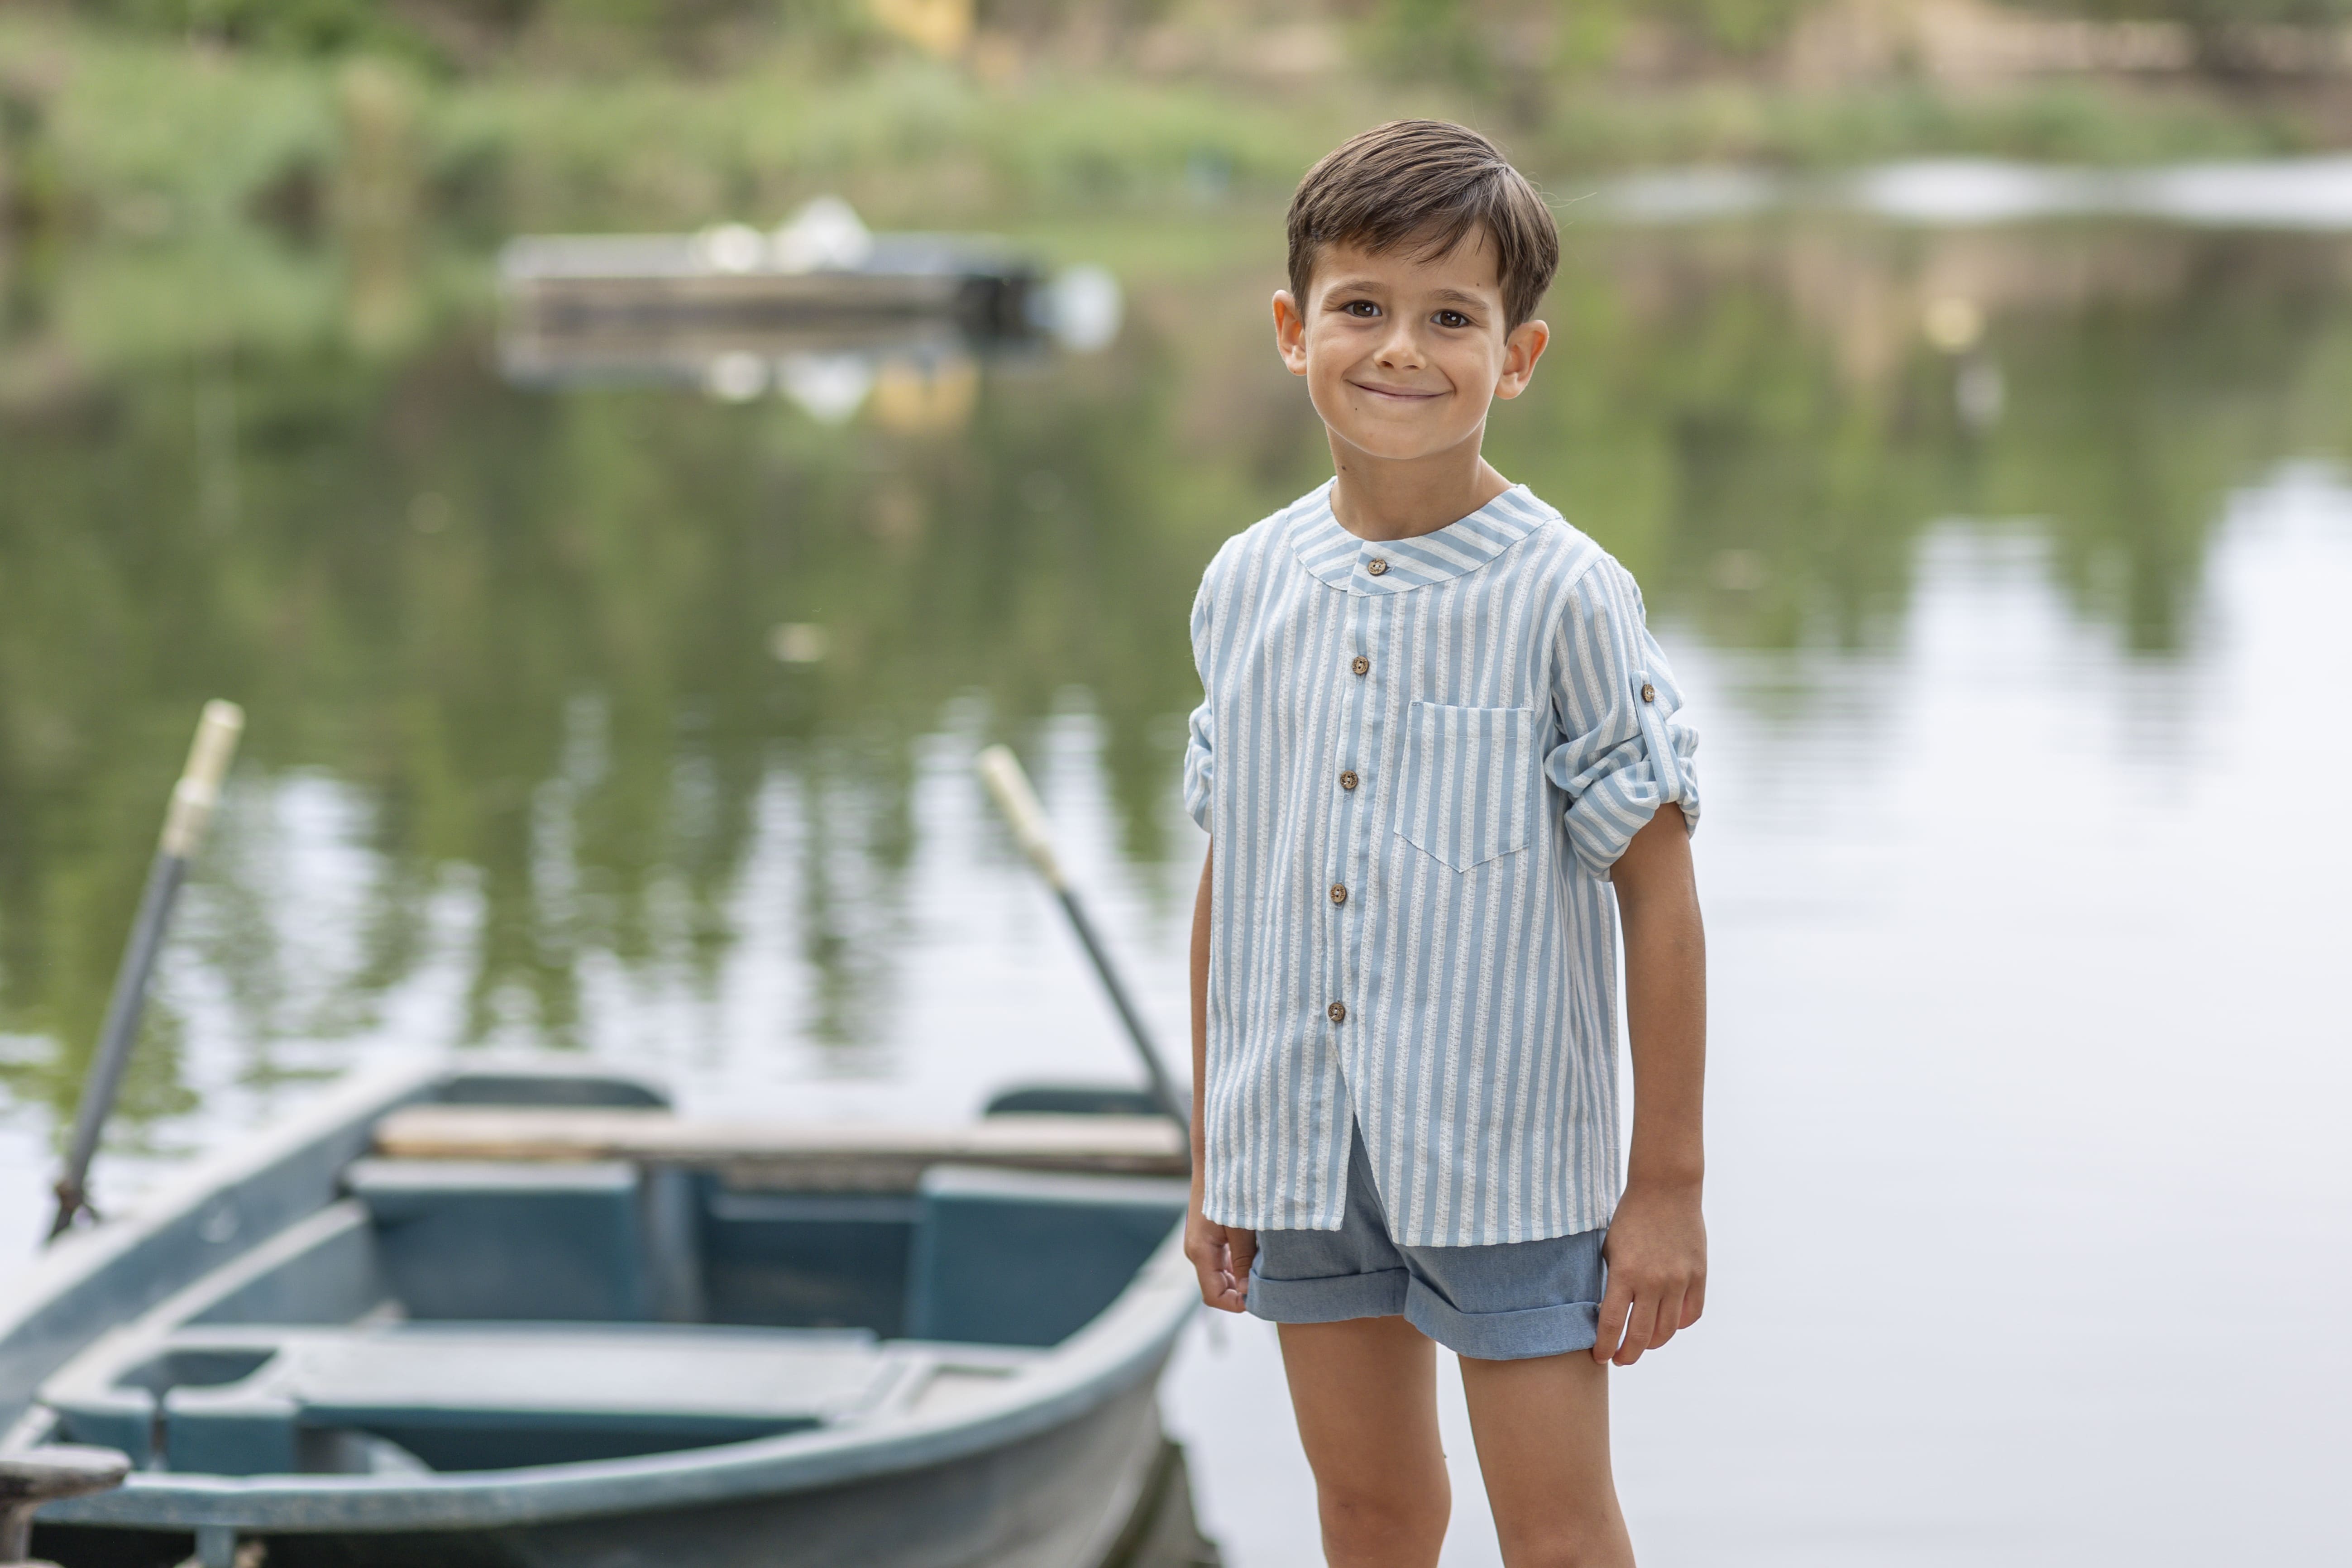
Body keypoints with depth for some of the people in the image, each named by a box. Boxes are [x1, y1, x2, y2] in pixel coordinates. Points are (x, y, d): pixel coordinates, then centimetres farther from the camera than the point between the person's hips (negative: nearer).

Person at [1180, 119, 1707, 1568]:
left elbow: (1658, 893, -8)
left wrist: (1669, 1185, -8)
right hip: (1303, 1157, 4)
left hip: (1511, 1158, -4)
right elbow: (1231, 879, 10)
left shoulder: (1562, 596, -11)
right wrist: (1213, 1161, 11)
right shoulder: (1249, 586, 3)